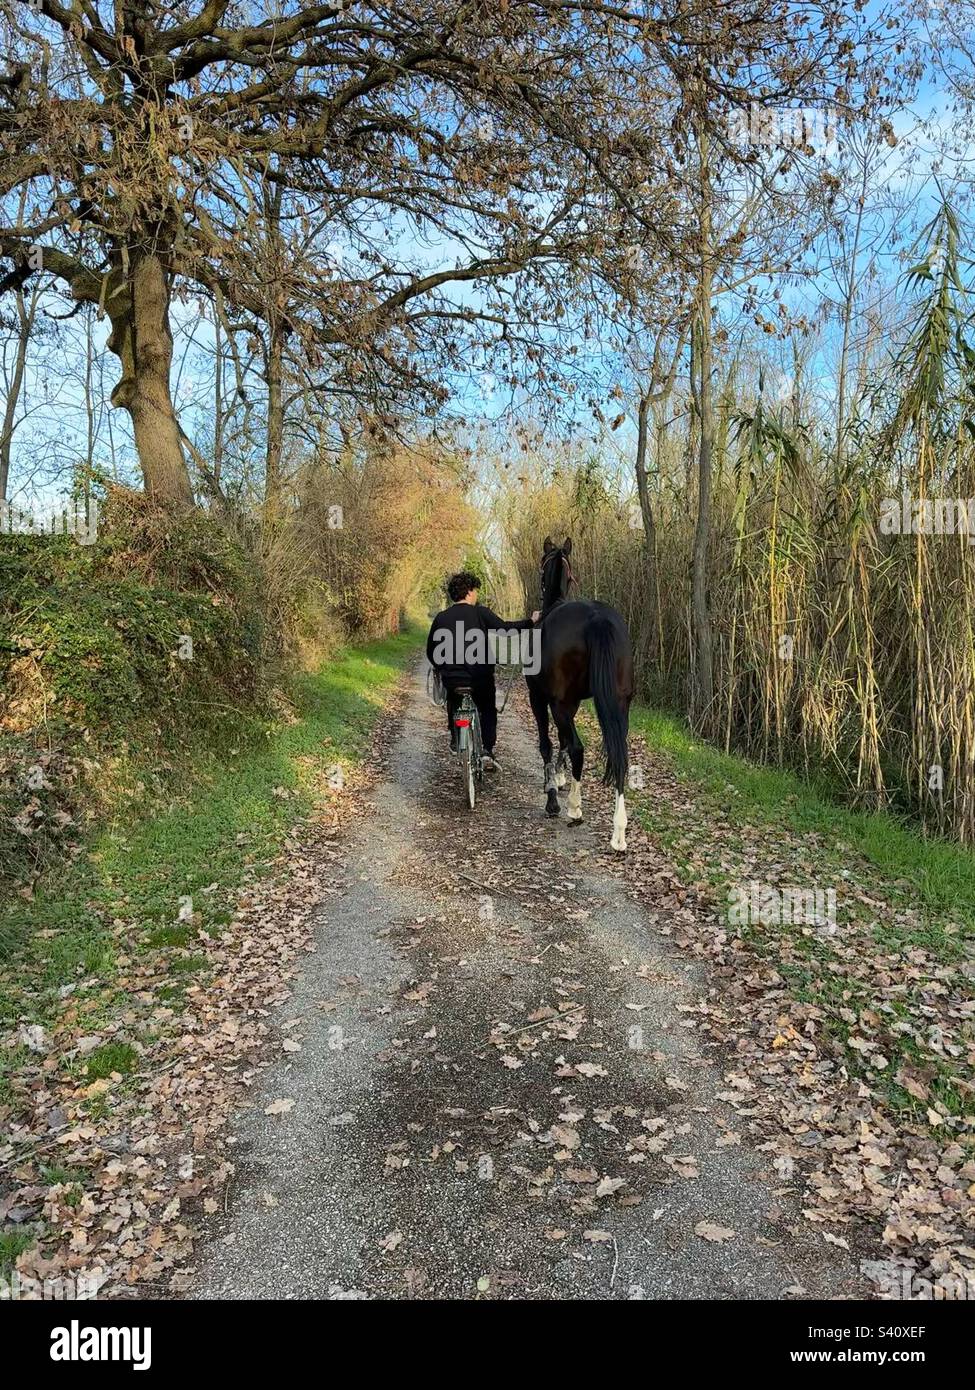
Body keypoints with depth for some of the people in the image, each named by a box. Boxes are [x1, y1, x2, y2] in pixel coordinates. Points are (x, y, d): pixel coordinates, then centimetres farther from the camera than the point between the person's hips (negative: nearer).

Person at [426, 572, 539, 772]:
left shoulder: (441, 618, 4)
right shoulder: (480, 613, -6)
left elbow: (431, 651, 10)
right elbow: (505, 628, -13)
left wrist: (439, 667, 29)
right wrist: (530, 621, 0)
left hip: (452, 678, 2)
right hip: (481, 677, -2)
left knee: (453, 703, 33)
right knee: (488, 711, 17)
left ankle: (456, 738, 28)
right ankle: (487, 751, 3)